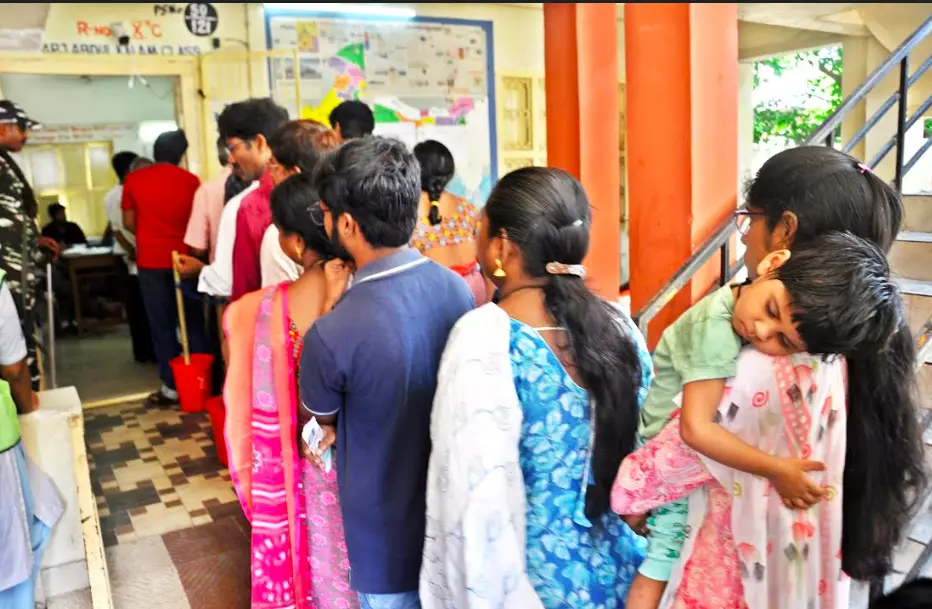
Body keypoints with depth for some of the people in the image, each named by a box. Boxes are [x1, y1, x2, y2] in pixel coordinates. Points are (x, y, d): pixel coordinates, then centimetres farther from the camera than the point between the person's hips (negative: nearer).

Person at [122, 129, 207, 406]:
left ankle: (171, 387, 8)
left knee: (162, 326, 6)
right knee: (193, 323, 9)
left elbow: (128, 222, 4)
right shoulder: (190, 180, -1)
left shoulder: (134, 180, 1)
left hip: (151, 262, 0)